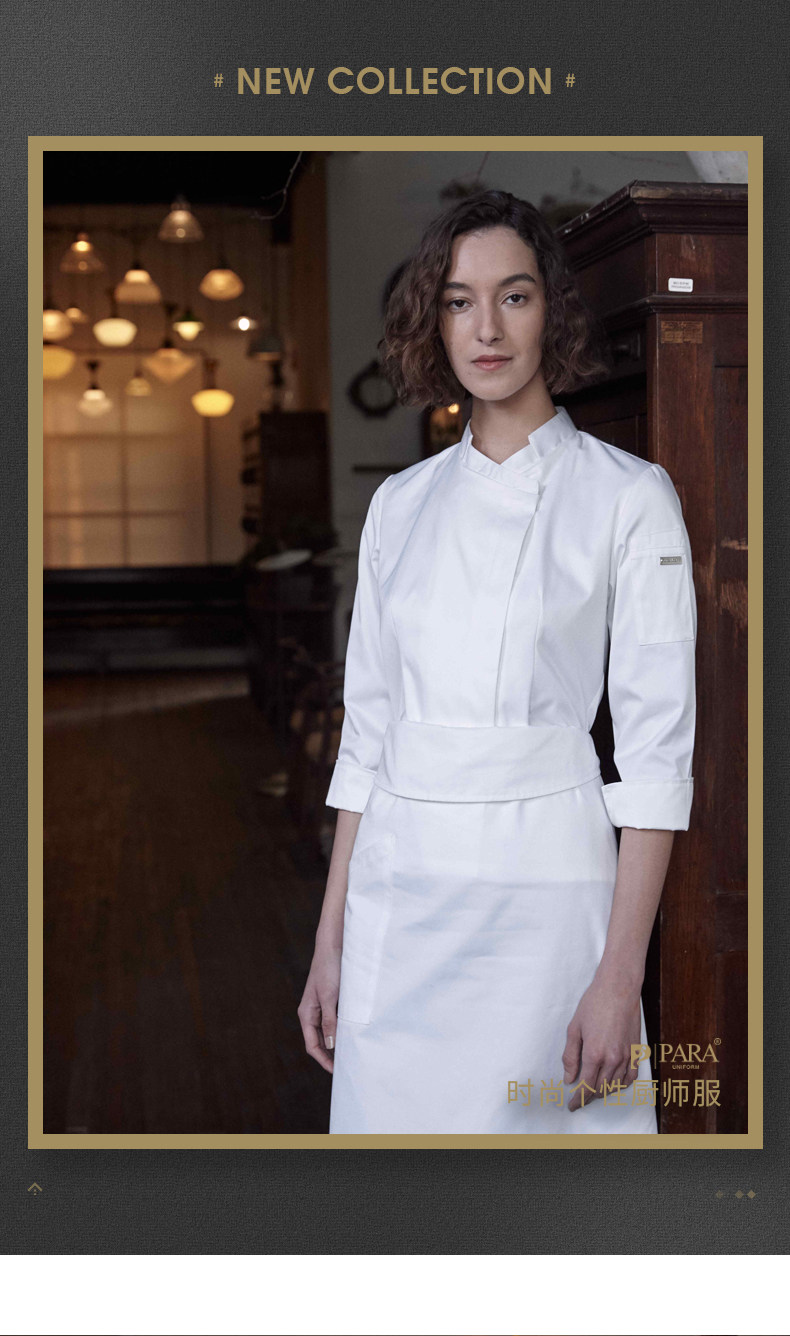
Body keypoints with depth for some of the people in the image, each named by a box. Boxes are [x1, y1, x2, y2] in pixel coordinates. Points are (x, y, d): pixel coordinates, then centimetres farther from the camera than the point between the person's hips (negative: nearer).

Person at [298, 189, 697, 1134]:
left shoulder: (628, 497, -4)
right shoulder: (400, 503, 9)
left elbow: (655, 746, -8)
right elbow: (368, 729, 11)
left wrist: (621, 977, -14)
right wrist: (331, 940, 8)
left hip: (545, 889, -4)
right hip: (396, 899, 4)